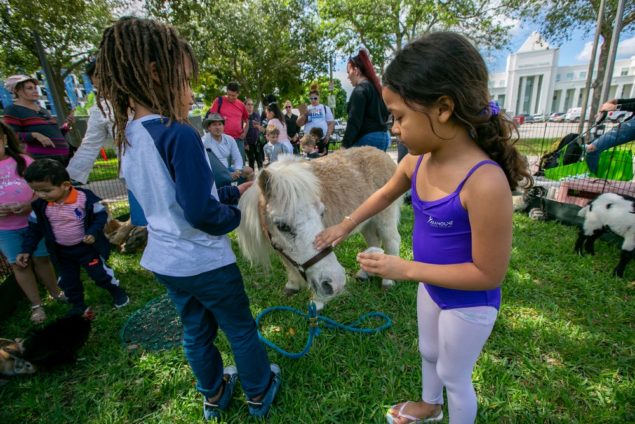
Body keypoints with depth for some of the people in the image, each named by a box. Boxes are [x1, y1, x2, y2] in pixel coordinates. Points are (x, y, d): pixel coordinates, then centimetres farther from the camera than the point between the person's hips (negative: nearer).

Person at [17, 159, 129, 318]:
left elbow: (101, 215, -13)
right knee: (68, 281, 19)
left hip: (87, 247, -5)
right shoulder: (40, 205, -9)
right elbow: (34, 228, 4)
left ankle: (117, 292, 32)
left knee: (100, 273, 7)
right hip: (61, 252, 5)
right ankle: (78, 306, 39)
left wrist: (93, 233, -26)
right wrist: (27, 250, -1)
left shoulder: (85, 197, -24)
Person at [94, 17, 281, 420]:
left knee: (196, 331, 25)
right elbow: (201, 213, -27)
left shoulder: (128, 137, 2)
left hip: (165, 260, 8)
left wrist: (233, 191, 11)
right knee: (242, 330, 16)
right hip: (205, 262, -7)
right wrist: (239, 215, -7)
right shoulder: (179, 134, -24)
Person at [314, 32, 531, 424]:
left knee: (455, 375, 19)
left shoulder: (485, 182, -35)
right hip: (432, 287, 8)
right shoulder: (418, 160, -13)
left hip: (469, 303, -7)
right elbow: (386, 194, 8)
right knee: (429, 352, 31)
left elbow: (489, 273, -28)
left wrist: (406, 269, -27)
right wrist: (344, 226, 11)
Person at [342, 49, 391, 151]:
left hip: (368, 139, -9)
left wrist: (345, 145, -17)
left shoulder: (360, 90, -10)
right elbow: (385, 114, 22)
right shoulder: (376, 87, 17)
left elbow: (354, 121, -16)